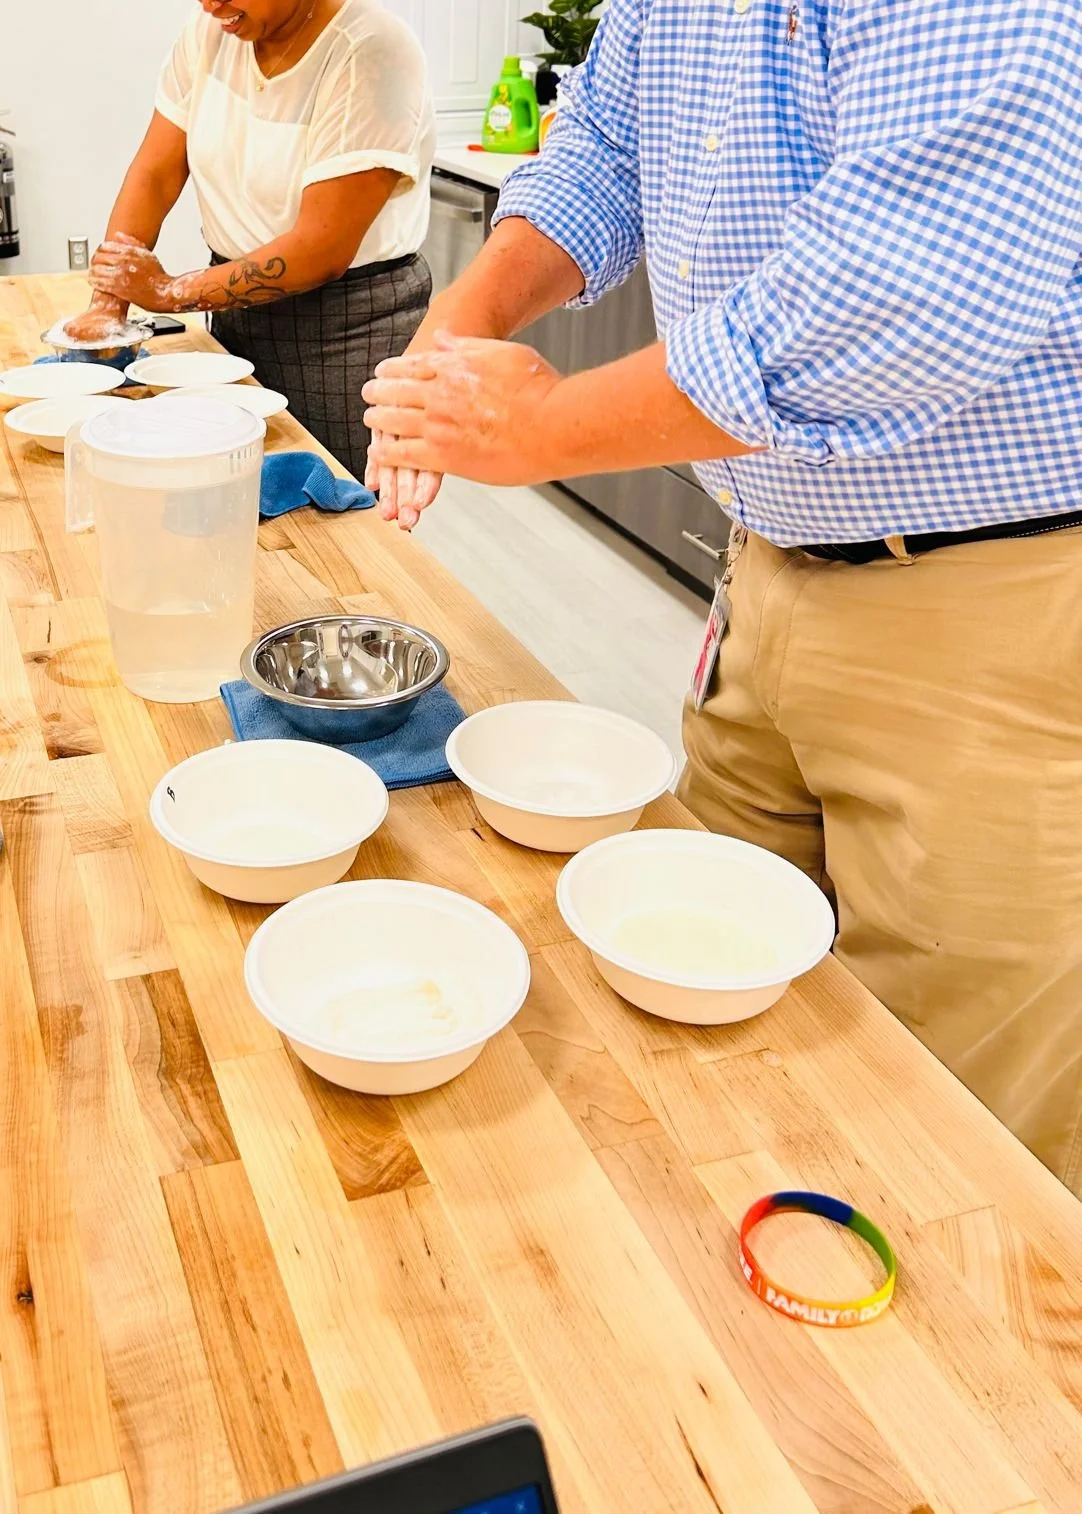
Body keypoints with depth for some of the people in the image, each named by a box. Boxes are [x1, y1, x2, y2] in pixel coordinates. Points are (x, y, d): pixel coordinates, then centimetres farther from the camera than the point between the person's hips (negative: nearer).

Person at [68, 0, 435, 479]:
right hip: (237, 305, 6)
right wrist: (108, 304, -10)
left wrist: (169, 292, -17)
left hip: (351, 332, -6)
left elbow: (322, 252, -23)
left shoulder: (370, 56, -19)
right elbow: (155, 174, 3)